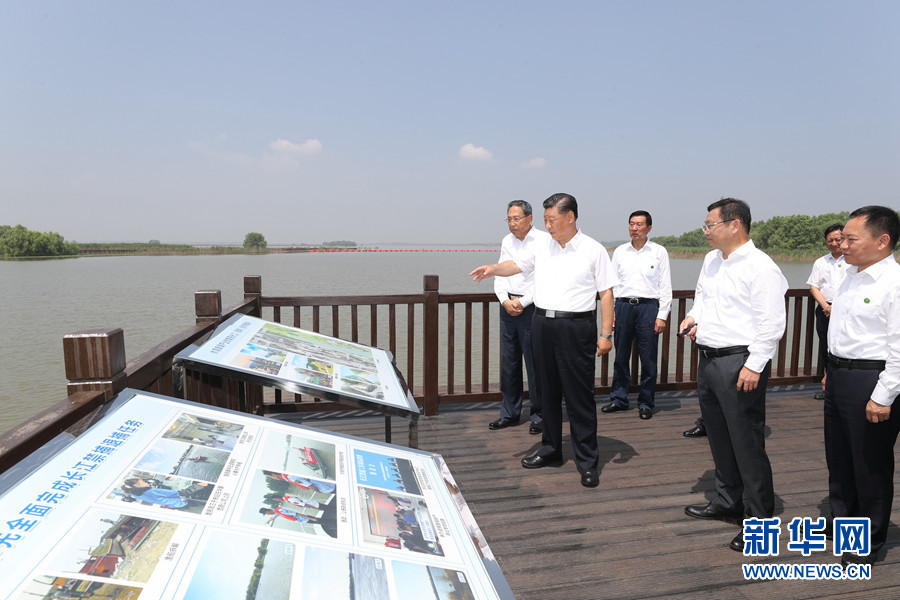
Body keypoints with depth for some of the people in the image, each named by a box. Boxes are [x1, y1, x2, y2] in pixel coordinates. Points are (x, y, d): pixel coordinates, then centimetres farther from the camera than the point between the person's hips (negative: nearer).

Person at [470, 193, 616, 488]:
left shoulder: (594, 250, -3)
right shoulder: (542, 246, 10)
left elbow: (606, 293, -4)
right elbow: (517, 265, 21)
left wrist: (606, 334, -9)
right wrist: (493, 269, 0)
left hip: (576, 327, -5)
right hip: (542, 324, 5)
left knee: (580, 396, -1)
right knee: (548, 392, 14)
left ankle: (587, 461, 10)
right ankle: (550, 450, 28)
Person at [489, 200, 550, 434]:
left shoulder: (544, 241, -6)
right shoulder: (507, 241, 13)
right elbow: (500, 274, 13)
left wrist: (522, 302, -13)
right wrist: (505, 300, -3)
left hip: (532, 307, -6)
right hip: (508, 307, 6)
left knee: (534, 363, -2)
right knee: (508, 362, 10)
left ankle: (538, 416, 11)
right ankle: (510, 413, 22)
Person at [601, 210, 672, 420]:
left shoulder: (659, 252, 3)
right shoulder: (620, 251, 10)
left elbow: (665, 286, 2)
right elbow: (612, 283, 12)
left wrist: (662, 315, -5)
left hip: (648, 306, -2)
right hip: (623, 306, 2)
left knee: (648, 359, 1)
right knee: (620, 356, 7)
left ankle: (646, 403, 13)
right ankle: (618, 398, 19)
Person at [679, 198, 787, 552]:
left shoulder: (760, 267, -15)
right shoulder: (711, 260, 12)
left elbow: (771, 323, -18)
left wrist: (754, 366, -20)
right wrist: (694, 316, 7)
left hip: (739, 364, -9)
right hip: (708, 359, 9)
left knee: (747, 443, 0)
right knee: (719, 438, 19)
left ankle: (759, 519, 14)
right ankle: (727, 502, 37)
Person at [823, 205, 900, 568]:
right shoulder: (852, 275, 10)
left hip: (871, 380, -9)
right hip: (839, 374, 9)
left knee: (870, 465, 6)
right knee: (838, 456, 21)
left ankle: (869, 543, 25)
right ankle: (842, 520, 41)